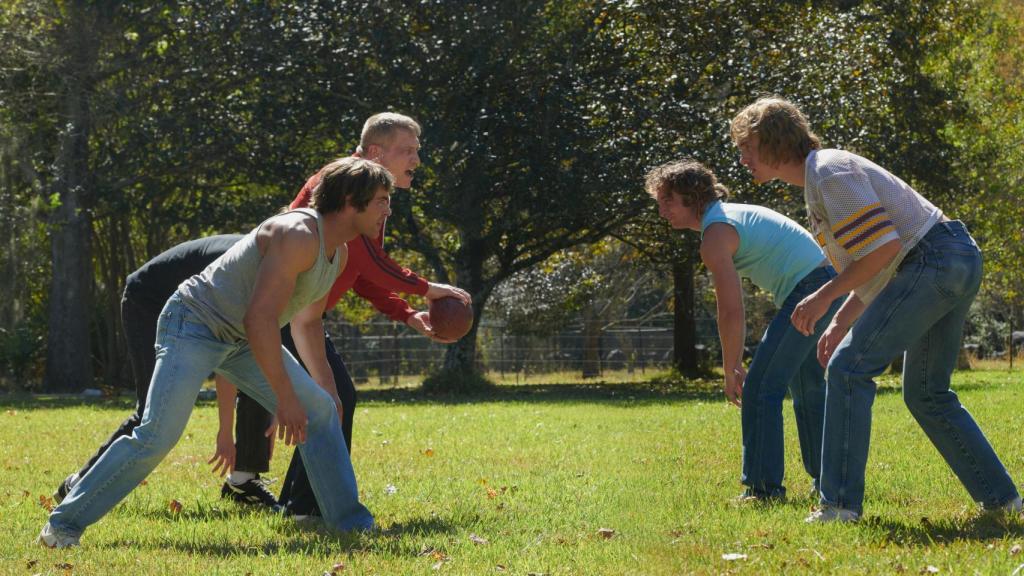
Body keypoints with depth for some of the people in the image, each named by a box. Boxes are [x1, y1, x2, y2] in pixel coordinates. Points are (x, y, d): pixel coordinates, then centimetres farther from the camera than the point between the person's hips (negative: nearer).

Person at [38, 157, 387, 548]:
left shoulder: (339, 253, 7)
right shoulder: (298, 235, -25)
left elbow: (306, 323, 23)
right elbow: (260, 318, -30)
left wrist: (325, 385, 22)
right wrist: (286, 398, -28)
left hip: (242, 340, 10)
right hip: (194, 324, -10)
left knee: (322, 411, 1)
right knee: (157, 437, -19)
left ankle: (349, 521, 9)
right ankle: (64, 523, -11)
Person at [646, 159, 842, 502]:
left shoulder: (715, 235, -12)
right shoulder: (731, 215, 20)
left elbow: (731, 313, -15)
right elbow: (734, 308, 22)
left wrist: (730, 373, -6)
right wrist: (736, 365, 22)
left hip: (808, 291, -10)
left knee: (760, 388, -8)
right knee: (808, 389, 21)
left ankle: (764, 486, -10)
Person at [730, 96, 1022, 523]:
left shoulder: (830, 172, -12)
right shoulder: (817, 181, 20)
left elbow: (881, 247, -20)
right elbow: (876, 264, 25)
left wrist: (824, 296, -13)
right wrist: (840, 322, 19)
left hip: (931, 260, -11)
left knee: (849, 369, -11)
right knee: (926, 393, 17)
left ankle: (839, 503, -14)